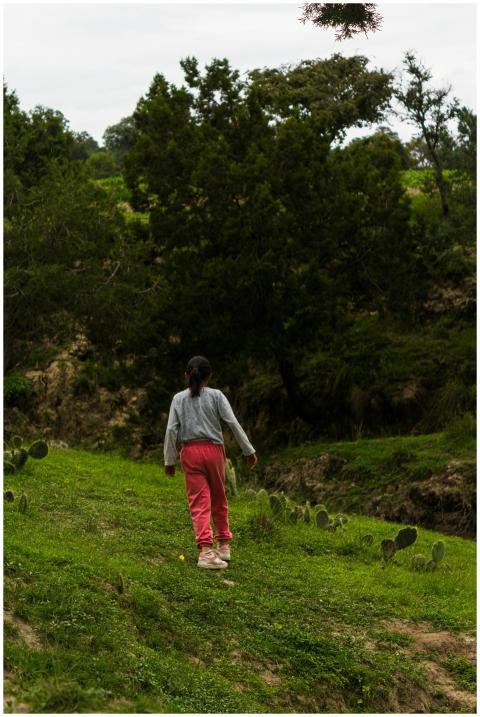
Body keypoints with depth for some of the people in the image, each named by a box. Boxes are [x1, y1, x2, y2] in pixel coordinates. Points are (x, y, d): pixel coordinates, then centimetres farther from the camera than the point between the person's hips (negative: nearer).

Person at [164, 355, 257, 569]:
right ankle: (223, 544, 27)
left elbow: (171, 430, -1)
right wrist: (248, 450, 0)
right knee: (218, 499, 16)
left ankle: (206, 550, -17)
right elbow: (233, 423, -6)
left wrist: (169, 460, 5)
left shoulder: (179, 398, 5)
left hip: (190, 452, 0)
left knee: (199, 503, -3)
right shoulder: (216, 395, 1)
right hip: (213, 449, 0)